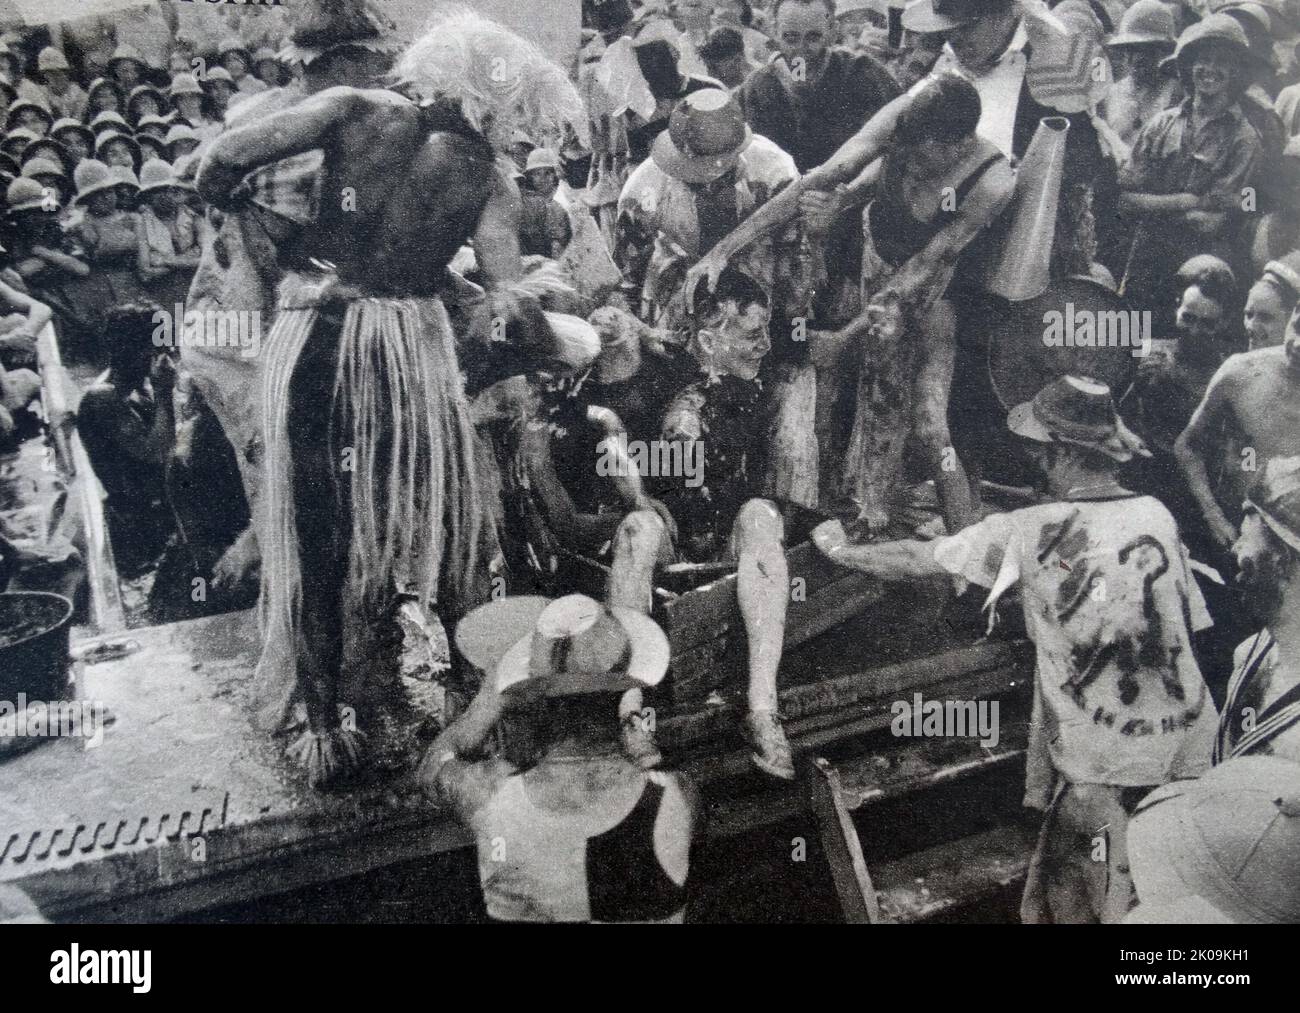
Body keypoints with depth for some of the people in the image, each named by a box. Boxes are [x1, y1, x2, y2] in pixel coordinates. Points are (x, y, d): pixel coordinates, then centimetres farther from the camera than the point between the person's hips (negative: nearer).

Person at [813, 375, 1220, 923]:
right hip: (1185, 748, 4)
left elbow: (919, 561, 0)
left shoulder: (1028, 532, -10)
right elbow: (1188, 627, 7)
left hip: (1105, 762, -4)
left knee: (1066, 902, 11)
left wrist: (843, 549, 15)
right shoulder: (1157, 514, 0)